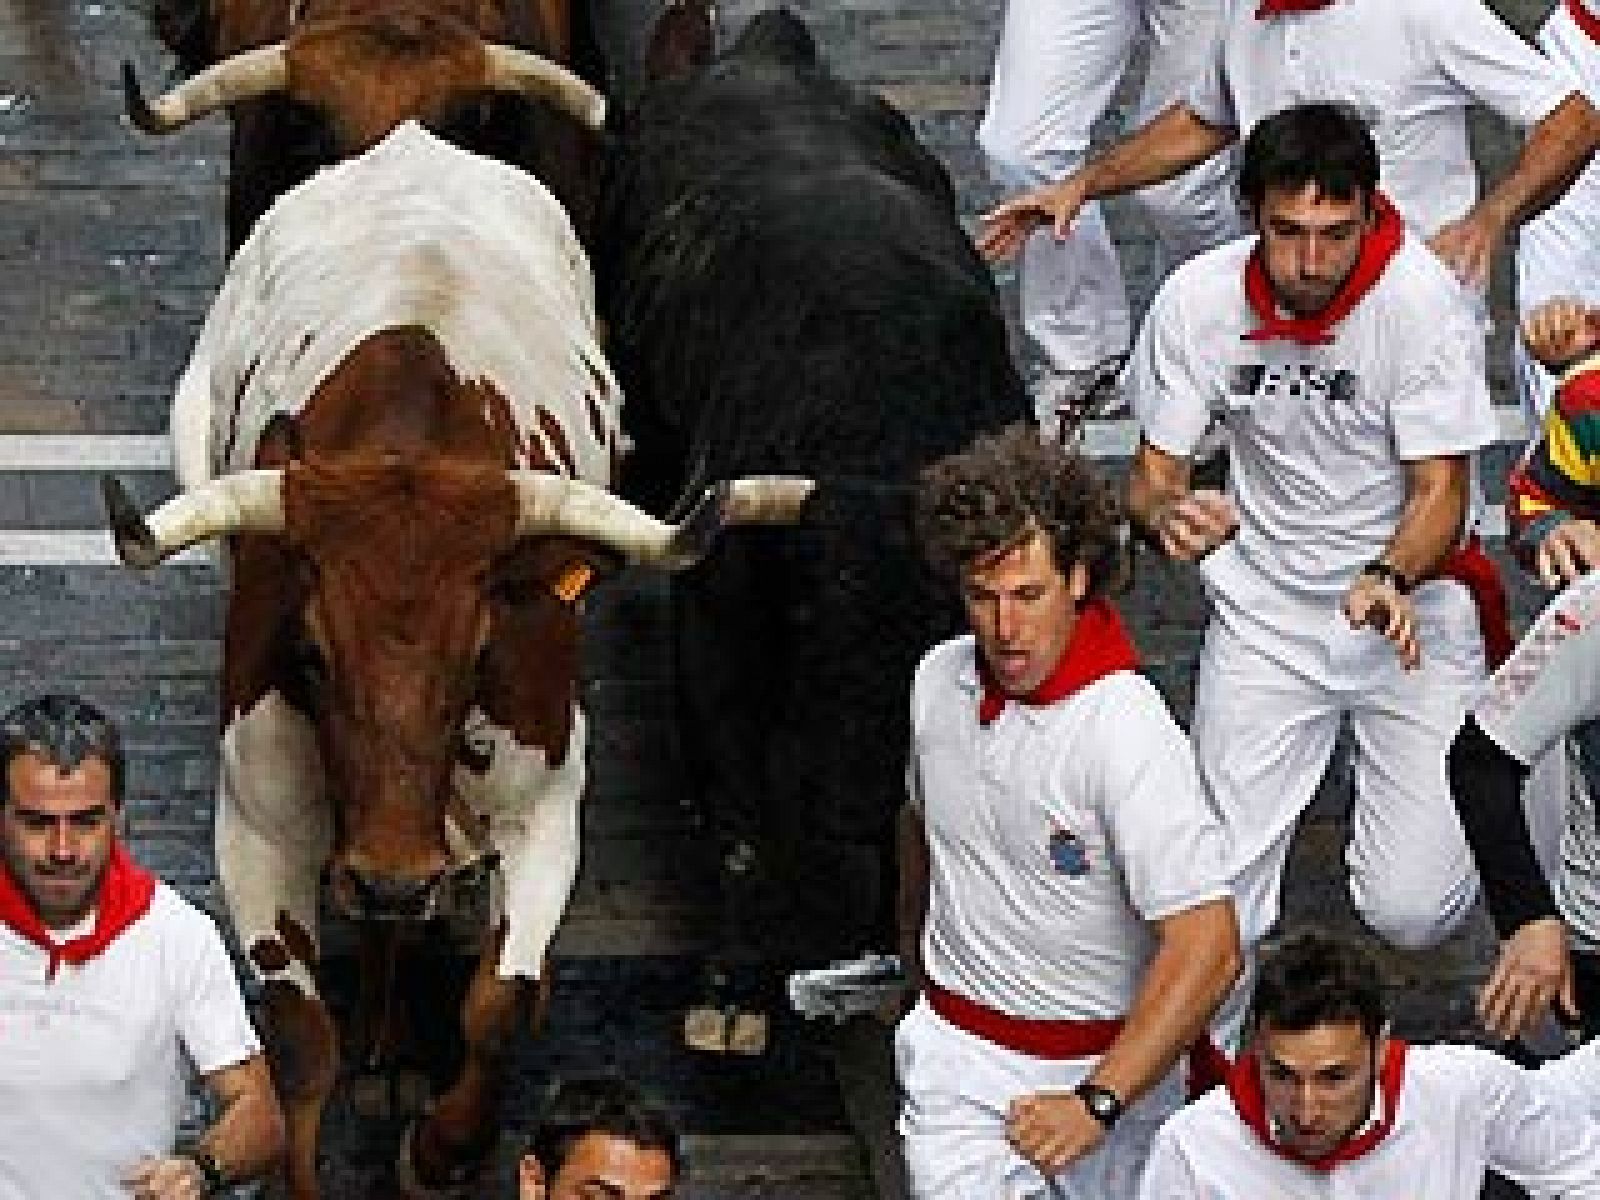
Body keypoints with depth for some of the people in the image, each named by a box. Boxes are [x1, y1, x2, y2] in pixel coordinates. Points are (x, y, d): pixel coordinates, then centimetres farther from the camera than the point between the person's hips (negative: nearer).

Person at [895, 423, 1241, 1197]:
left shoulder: (1129, 734, -22)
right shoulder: (939, 681, -2)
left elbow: (1208, 948, -28)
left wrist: (1097, 1102, -33)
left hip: (1099, 1066, -3)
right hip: (956, 1053, 3)